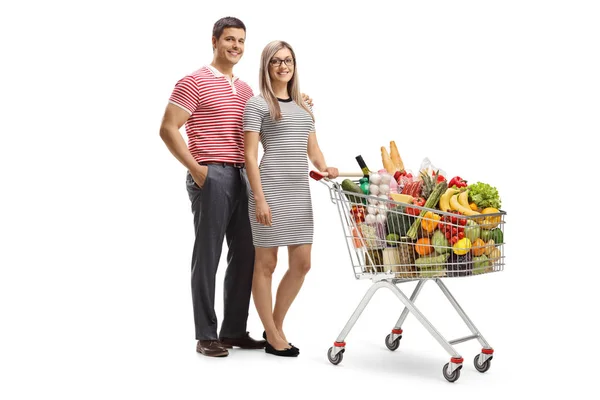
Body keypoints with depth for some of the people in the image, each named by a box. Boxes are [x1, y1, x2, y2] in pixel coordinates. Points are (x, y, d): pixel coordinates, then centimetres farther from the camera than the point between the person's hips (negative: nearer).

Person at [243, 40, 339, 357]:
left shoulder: (304, 106, 17)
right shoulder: (257, 105, -2)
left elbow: (313, 149, 19)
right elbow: (250, 155, -7)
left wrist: (325, 169, -2)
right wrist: (259, 198, -15)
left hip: (300, 191, 7)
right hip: (271, 190, -7)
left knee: (301, 263, 7)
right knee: (266, 264, 2)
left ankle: (275, 327, 23)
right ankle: (272, 337, 12)